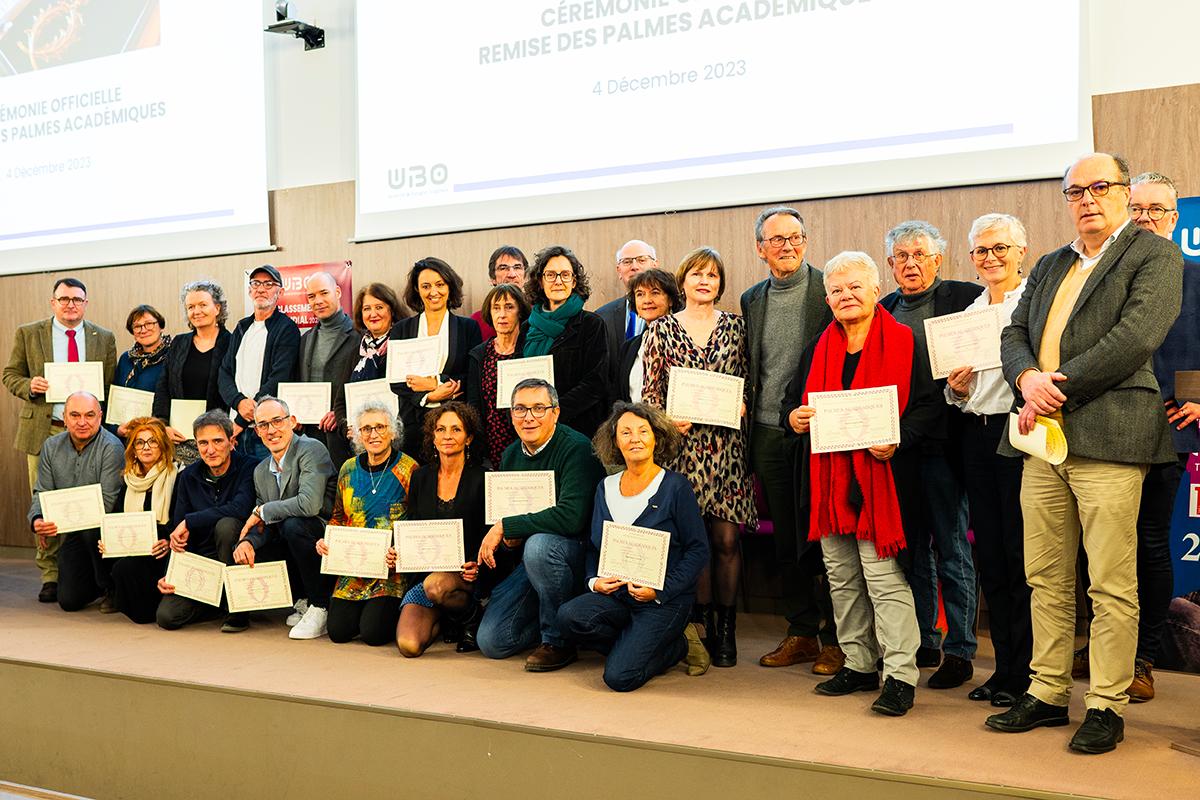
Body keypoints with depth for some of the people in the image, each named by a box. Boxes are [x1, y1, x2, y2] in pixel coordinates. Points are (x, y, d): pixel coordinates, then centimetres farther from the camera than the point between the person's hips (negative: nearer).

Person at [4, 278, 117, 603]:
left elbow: (112, 386, 10)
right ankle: (50, 575, 10)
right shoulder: (28, 334, 7)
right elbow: (10, 375, 10)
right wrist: (29, 386, -11)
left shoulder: (104, 339, 9)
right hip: (44, 430, 0)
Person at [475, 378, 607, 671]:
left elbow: (571, 517, -29)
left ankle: (558, 640, -18)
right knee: (491, 641, -5)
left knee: (539, 544, -39)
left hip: (579, 551, -6)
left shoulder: (576, 448, -17)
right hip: (530, 559, 6)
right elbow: (504, 509, 17)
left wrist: (506, 527, -23)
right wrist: (509, 538, -8)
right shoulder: (511, 455, 6)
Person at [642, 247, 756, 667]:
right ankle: (704, 622, 14)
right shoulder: (662, 328, 7)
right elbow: (650, 390, 7)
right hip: (682, 442, 0)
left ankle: (726, 628, 11)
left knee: (727, 538, -1)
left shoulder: (735, 326, 9)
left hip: (726, 443, 1)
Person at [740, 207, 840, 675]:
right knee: (787, 542, 10)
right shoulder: (752, 300, 13)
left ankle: (834, 638, 11)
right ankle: (801, 633, 21)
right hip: (769, 434, 5)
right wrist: (747, 432, 11)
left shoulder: (829, 290, -3)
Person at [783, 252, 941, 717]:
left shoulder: (903, 343, -1)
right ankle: (859, 665, 22)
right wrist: (794, 417, -2)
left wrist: (897, 438, -20)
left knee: (884, 576, -8)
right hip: (828, 479, 6)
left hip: (879, 477, -6)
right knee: (842, 578, 11)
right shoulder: (818, 350, 15)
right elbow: (792, 400, 21)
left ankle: (900, 676, -2)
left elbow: (929, 407, -4)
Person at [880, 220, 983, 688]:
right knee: (912, 549, 14)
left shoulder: (964, 298, -2)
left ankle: (959, 651, 11)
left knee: (952, 551, 2)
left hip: (941, 446, -5)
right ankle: (923, 643, 25)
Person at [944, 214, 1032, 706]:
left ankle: (1024, 674, 6)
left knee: (1020, 556, -4)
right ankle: (1003, 668, 20)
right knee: (990, 557, 10)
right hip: (976, 435, 7)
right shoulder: (969, 312, 17)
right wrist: (957, 387, 0)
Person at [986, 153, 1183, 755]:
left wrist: (1059, 385, -13)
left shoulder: (1155, 255, 0)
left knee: (1112, 585, -2)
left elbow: (1136, 337, -13)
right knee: (1045, 578, 11)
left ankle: (1106, 706, 8)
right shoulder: (1048, 267, 22)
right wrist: (1028, 379, -8)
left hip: (1107, 437, -6)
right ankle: (1047, 694, 21)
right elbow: (1015, 334, 15)